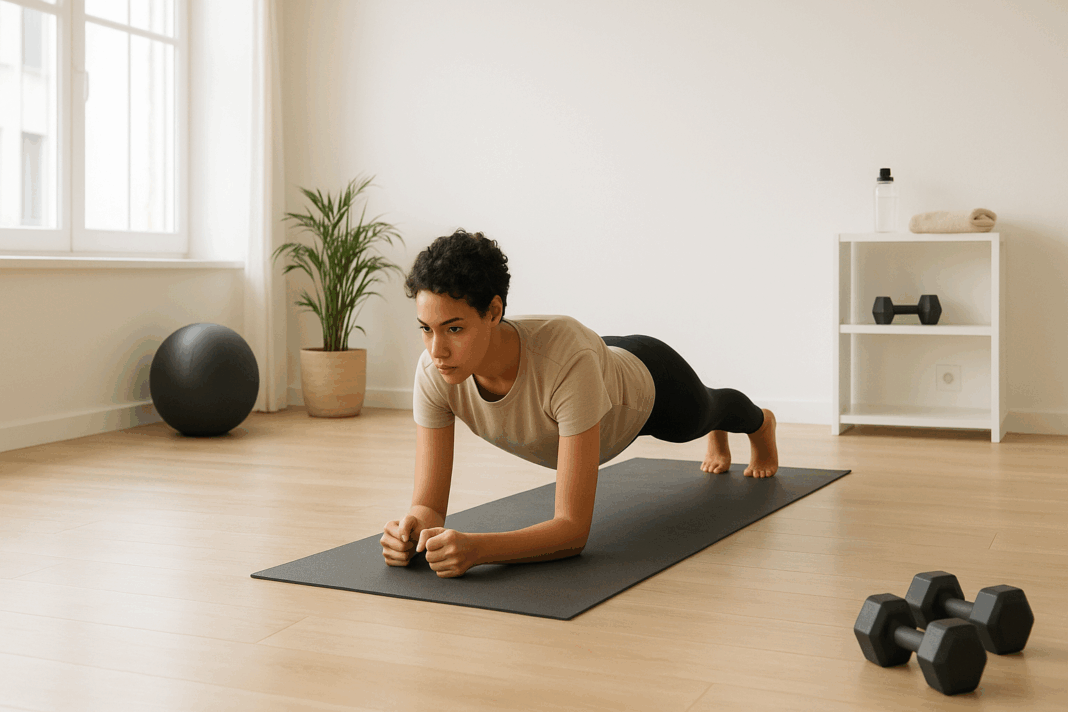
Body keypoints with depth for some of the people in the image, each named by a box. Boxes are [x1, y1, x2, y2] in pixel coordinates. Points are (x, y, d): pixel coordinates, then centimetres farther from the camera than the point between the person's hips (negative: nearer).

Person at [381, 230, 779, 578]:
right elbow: (429, 506, -34)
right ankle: (718, 437, 78)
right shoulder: (433, 373, -39)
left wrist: (475, 548, -67)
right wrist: (411, 530, -58)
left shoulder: (567, 359, -53)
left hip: (650, 386, -4)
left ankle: (761, 423, 74)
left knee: (703, 412, 35)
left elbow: (574, 529, -52)